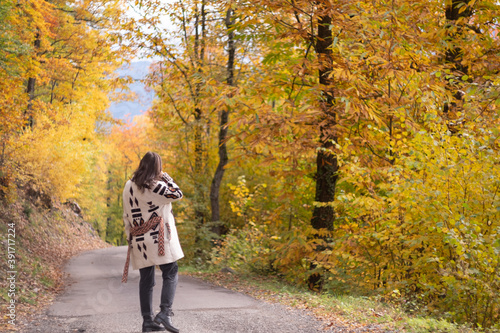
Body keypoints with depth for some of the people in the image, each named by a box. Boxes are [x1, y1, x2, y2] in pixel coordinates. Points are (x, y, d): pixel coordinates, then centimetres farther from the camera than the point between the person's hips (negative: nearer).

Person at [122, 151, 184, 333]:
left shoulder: (129, 187, 9)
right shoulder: (156, 186, -12)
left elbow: (126, 216, 13)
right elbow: (177, 195, -4)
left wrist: (130, 238, 19)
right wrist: (166, 177, 2)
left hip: (139, 241, 6)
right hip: (159, 239, -6)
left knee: (146, 280, 10)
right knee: (170, 274, 0)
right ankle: (165, 312, -16)